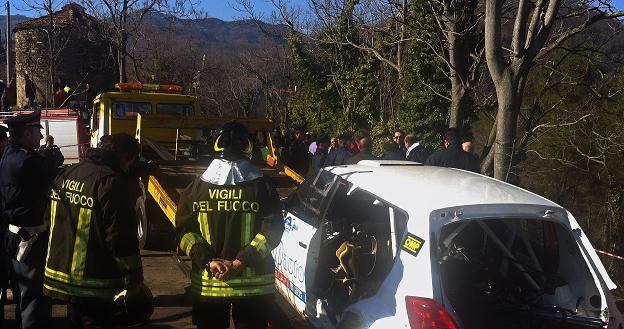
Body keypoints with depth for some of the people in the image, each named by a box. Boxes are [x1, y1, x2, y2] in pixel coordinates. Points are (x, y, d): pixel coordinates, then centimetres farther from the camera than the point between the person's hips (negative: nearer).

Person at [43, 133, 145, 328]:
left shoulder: (66, 174, 8)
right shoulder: (112, 182, -19)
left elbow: (50, 218, 16)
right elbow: (120, 236, -21)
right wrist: (134, 272, -11)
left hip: (60, 272, 8)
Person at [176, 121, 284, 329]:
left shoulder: (196, 187, -2)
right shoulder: (262, 187, -8)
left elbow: (185, 229, -7)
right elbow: (271, 230, -14)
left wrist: (208, 261, -9)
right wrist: (239, 262, -14)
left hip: (206, 284, 2)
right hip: (254, 285, -1)